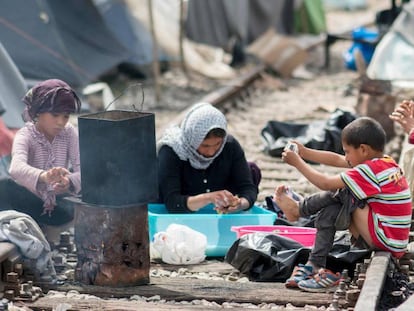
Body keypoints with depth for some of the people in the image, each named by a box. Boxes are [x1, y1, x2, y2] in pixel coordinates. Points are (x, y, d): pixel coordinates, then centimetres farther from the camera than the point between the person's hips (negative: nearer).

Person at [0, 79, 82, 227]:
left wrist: (70, 181, -43)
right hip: (30, 202, -2)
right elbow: (16, 167, -39)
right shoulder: (25, 135, -16)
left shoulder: (69, 133, -5)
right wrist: (43, 176, -61)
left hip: (59, 202, 2)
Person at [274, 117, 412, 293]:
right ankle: (315, 266, 4)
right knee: (329, 213, 5)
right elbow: (336, 160, 16)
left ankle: (297, 209, 9)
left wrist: (297, 162, -5)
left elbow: (325, 183, -15)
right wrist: (304, 152, 12)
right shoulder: (384, 163, 9)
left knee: (342, 192, -10)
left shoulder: (371, 171, -19)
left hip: (384, 241, -10)